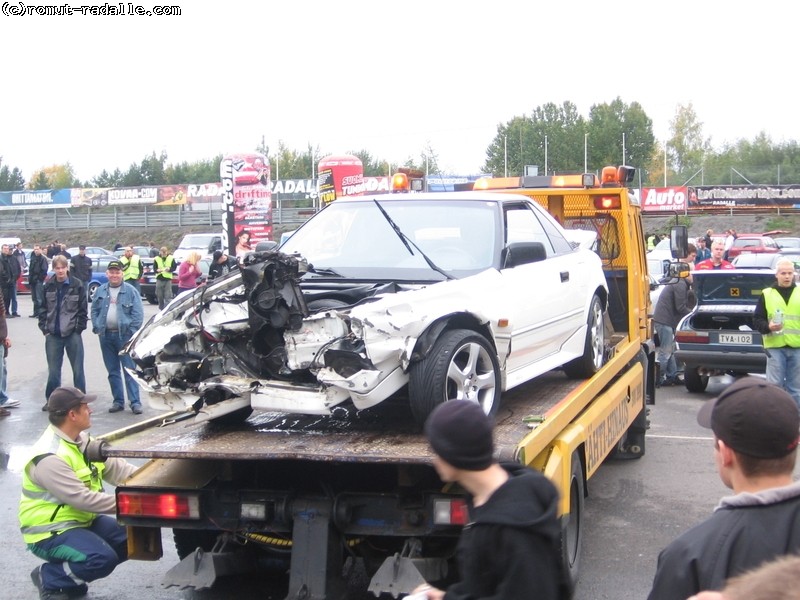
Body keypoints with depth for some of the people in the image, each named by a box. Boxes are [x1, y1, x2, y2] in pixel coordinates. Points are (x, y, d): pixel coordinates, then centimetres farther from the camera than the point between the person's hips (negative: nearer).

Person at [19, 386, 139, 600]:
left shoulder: (81, 440, 4)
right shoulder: (49, 458, -26)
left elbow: (115, 468, 2)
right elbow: (82, 499, -30)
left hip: (82, 521, 10)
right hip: (49, 531, -9)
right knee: (102, 558, -29)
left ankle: (71, 574, 11)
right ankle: (49, 577, -3)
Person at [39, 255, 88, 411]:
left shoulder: (77, 285, -5)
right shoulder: (48, 286, 3)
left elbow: (83, 310, -3)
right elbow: (43, 309, 9)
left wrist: (78, 328, -7)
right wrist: (44, 328, 2)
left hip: (72, 334, -3)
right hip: (53, 335, 3)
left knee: (77, 369, 4)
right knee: (53, 370, 11)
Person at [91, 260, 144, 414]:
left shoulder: (130, 291, -3)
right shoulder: (101, 291, 9)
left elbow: (138, 313, -6)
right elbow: (94, 310, 14)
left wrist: (131, 331, -12)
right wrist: (97, 328, 2)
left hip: (124, 336, -4)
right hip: (106, 336, 4)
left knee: (129, 370, -5)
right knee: (112, 371, 9)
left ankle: (135, 402, -5)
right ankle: (118, 401, 17)